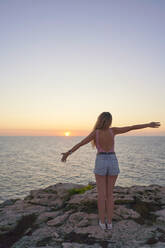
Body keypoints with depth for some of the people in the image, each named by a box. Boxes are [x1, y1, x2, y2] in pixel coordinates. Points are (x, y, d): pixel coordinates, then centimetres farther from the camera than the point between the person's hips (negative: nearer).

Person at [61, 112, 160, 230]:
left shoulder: (95, 132, -7)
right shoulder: (113, 130, -3)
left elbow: (80, 143, -10)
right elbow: (131, 128, -1)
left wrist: (68, 153, -4)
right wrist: (149, 125, 8)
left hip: (101, 163, -2)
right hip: (113, 162, 2)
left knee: (101, 194, 9)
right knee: (109, 194, 12)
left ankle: (102, 222, 14)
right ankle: (109, 222, 15)